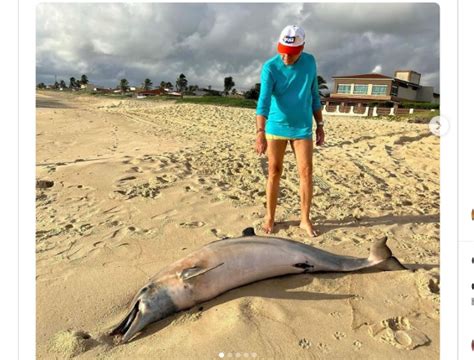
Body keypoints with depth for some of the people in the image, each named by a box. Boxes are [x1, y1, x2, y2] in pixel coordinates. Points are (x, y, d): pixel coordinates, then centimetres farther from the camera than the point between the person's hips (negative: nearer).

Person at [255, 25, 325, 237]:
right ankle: (270, 217, 17)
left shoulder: (310, 62, 1)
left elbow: (314, 95, 9)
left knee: (306, 172, -1)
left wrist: (320, 125, 7)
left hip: (302, 128, 2)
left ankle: (305, 219, 12)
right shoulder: (270, 67, -12)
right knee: (274, 172, 4)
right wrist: (260, 133, -37)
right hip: (276, 127, -2)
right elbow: (263, 101, -24)